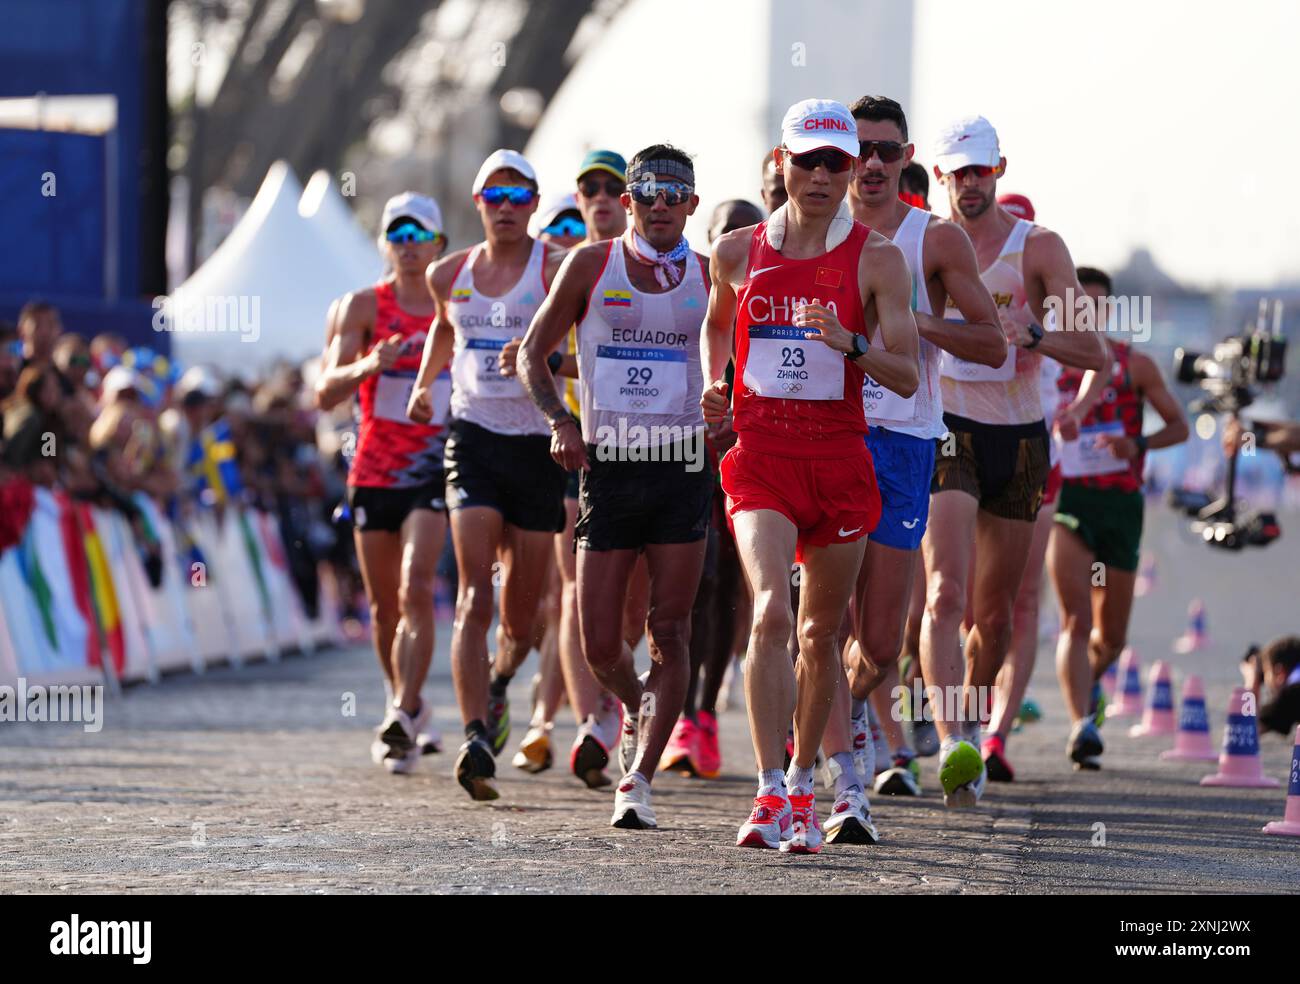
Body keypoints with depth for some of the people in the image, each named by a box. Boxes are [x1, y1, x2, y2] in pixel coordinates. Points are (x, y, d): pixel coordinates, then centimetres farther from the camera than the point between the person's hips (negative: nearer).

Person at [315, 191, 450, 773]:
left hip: (435, 470, -1)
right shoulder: (363, 307, -1)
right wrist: (368, 366, -29)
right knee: (384, 606, 10)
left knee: (415, 588, -20)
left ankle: (403, 717, -22)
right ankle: (409, 707, 32)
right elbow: (327, 392, -10)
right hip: (374, 473, 1)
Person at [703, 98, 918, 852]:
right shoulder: (738, 251, 5)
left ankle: (802, 786, 28)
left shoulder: (876, 258, -1)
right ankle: (770, 796, -21)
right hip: (760, 452, 0)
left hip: (839, 455, 0)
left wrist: (851, 344, -22)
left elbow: (907, 377, -5)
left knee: (822, 632, 9)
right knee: (772, 613, -19)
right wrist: (716, 388, 11)